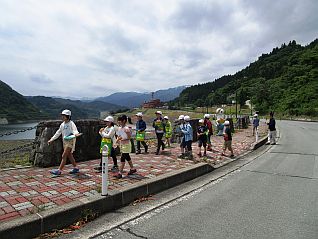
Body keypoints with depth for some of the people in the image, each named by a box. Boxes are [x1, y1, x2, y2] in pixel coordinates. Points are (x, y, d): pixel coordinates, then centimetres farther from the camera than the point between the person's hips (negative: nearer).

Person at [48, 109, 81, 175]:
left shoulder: (71, 124, -12)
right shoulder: (62, 124, 10)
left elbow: (75, 130, -26)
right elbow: (58, 133, 18)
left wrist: (76, 134, -50)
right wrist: (51, 140, 18)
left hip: (70, 141, -8)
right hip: (65, 141, 8)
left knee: (64, 156, -8)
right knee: (69, 155, 13)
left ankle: (59, 170, -3)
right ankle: (75, 168, 23)